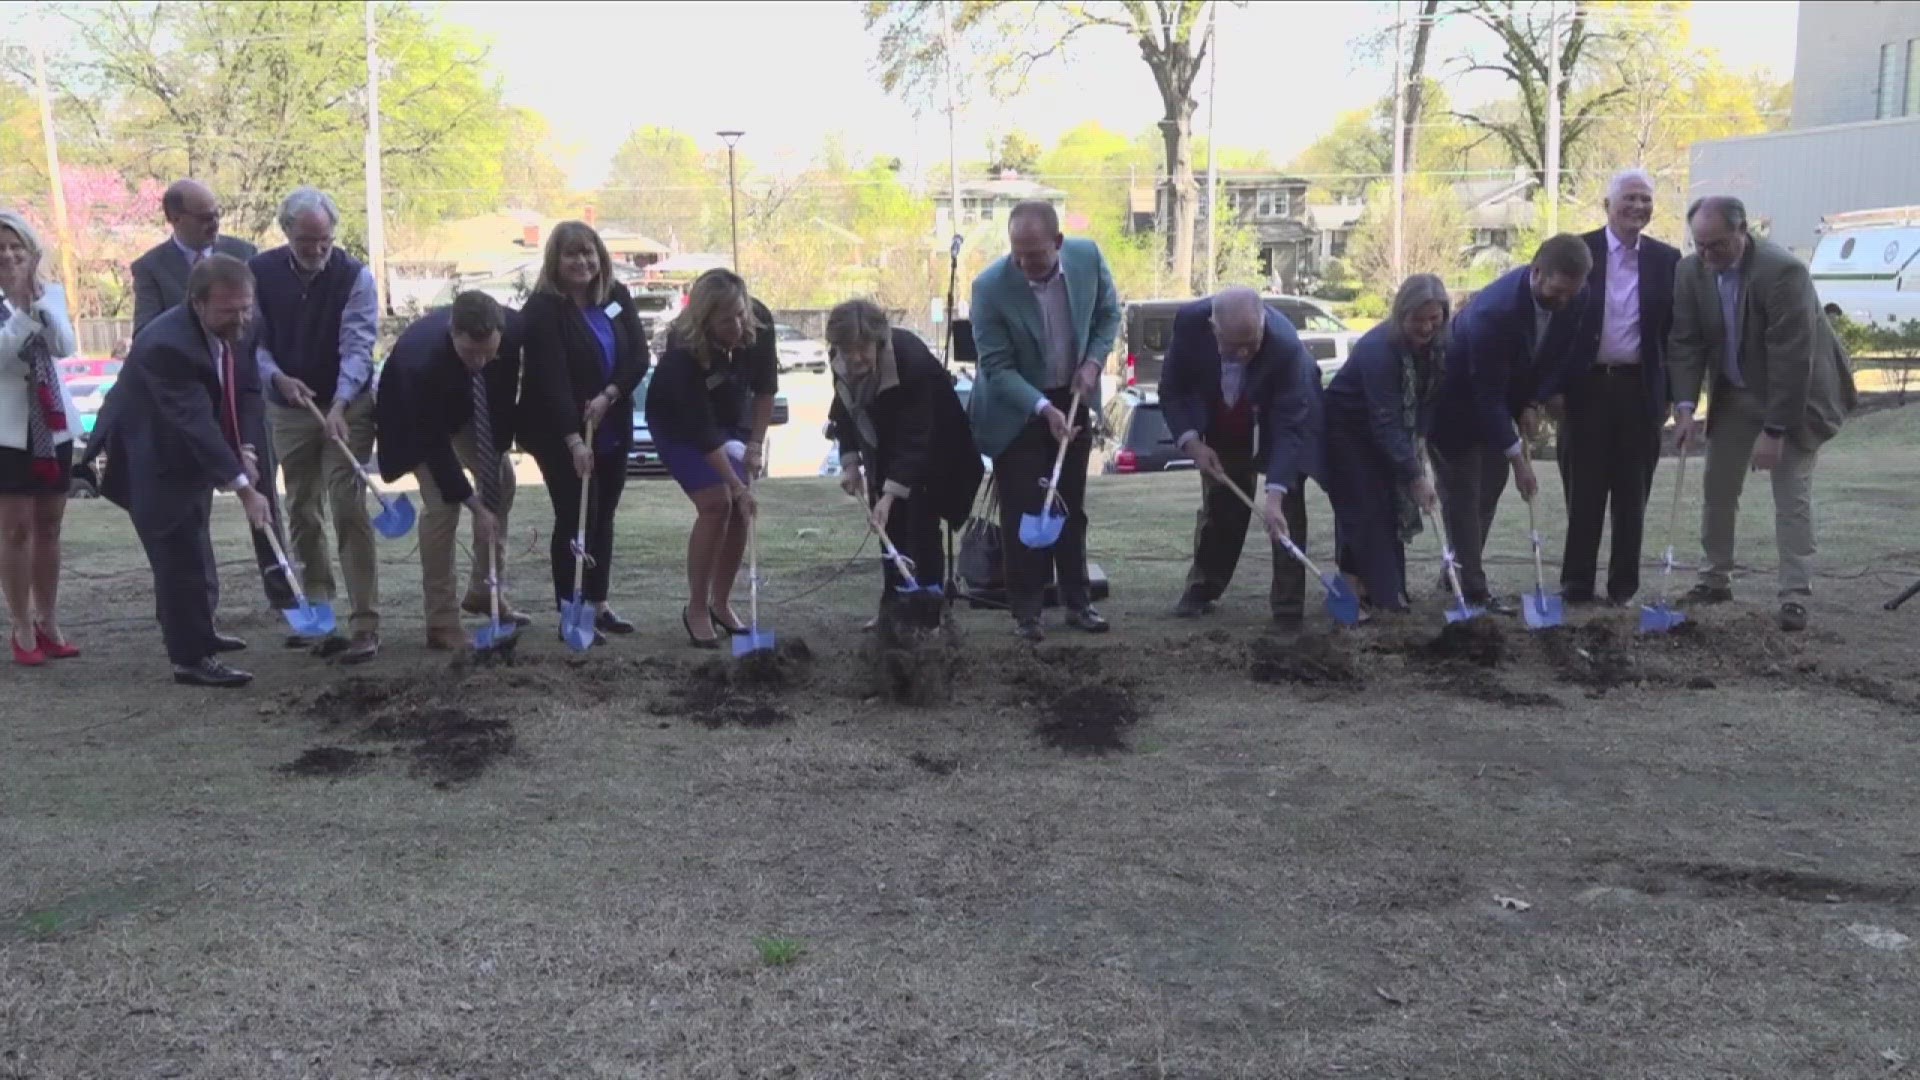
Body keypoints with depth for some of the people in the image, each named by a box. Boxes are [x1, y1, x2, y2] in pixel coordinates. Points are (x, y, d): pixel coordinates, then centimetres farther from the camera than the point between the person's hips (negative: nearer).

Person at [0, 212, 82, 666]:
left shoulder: (52, 293, 4)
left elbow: (65, 347, -11)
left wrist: (36, 298, -20)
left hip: (55, 424, 4)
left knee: (49, 527, 9)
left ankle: (48, 624, 17)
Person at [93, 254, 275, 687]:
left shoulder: (233, 328, -12)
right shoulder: (167, 344, -36)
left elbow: (247, 388, -4)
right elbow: (196, 423, -40)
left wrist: (246, 450, -21)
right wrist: (244, 489, -44)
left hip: (190, 454, 9)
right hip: (152, 460, -9)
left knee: (193, 547, 22)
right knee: (179, 555, -10)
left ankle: (197, 630, 38)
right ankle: (191, 658, -4)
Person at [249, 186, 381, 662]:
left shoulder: (354, 276, -13)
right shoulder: (259, 272, -4)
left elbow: (357, 346, -21)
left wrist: (338, 405, -34)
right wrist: (277, 377, -21)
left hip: (347, 407, -4)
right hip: (287, 409, 4)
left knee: (349, 511, -11)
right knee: (302, 514, 10)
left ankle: (365, 627, -11)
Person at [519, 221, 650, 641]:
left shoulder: (617, 296, 3)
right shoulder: (543, 309, -15)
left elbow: (639, 354, -2)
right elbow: (551, 380, -23)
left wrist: (608, 396, -18)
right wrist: (574, 439, -31)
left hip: (612, 430, 6)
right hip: (561, 436, -5)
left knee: (603, 517, 11)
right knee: (574, 519, -4)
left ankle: (598, 605, 21)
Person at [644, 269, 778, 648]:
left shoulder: (760, 322, -25)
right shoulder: (684, 349, -37)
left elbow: (765, 387, -9)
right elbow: (701, 429, -34)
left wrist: (756, 442, -12)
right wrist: (737, 486, -33)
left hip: (732, 415, 5)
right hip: (679, 421, -5)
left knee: (740, 508, -3)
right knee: (716, 504, -17)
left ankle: (721, 604, 11)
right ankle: (696, 609, -4)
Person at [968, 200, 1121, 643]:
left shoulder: (1088, 257, -14)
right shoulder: (990, 286, -25)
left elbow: (1108, 312, 4)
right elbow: (996, 367, -22)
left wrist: (1093, 361, -11)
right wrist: (1043, 409, -31)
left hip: (1073, 400, 4)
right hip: (1016, 410, -4)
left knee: (1071, 507, 12)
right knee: (1024, 512, -1)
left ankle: (1076, 601, 22)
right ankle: (1025, 610, 10)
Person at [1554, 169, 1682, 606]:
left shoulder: (1666, 259, 7)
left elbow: (1674, 329, 9)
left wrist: (1671, 394, 3)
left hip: (1640, 388, 2)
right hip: (1586, 385, -2)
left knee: (1632, 491, 7)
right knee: (1583, 488, 3)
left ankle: (1624, 584, 16)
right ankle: (1576, 583, 11)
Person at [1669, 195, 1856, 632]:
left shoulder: (1783, 271, -29)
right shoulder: (1690, 272, -12)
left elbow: (1791, 358, -29)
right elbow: (1685, 343, -7)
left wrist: (1774, 430, -29)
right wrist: (1685, 406, -19)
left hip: (1794, 396, -5)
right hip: (1734, 394, 6)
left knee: (1792, 494, -7)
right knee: (1718, 486, 7)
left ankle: (1795, 596, -5)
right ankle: (1716, 578, 21)